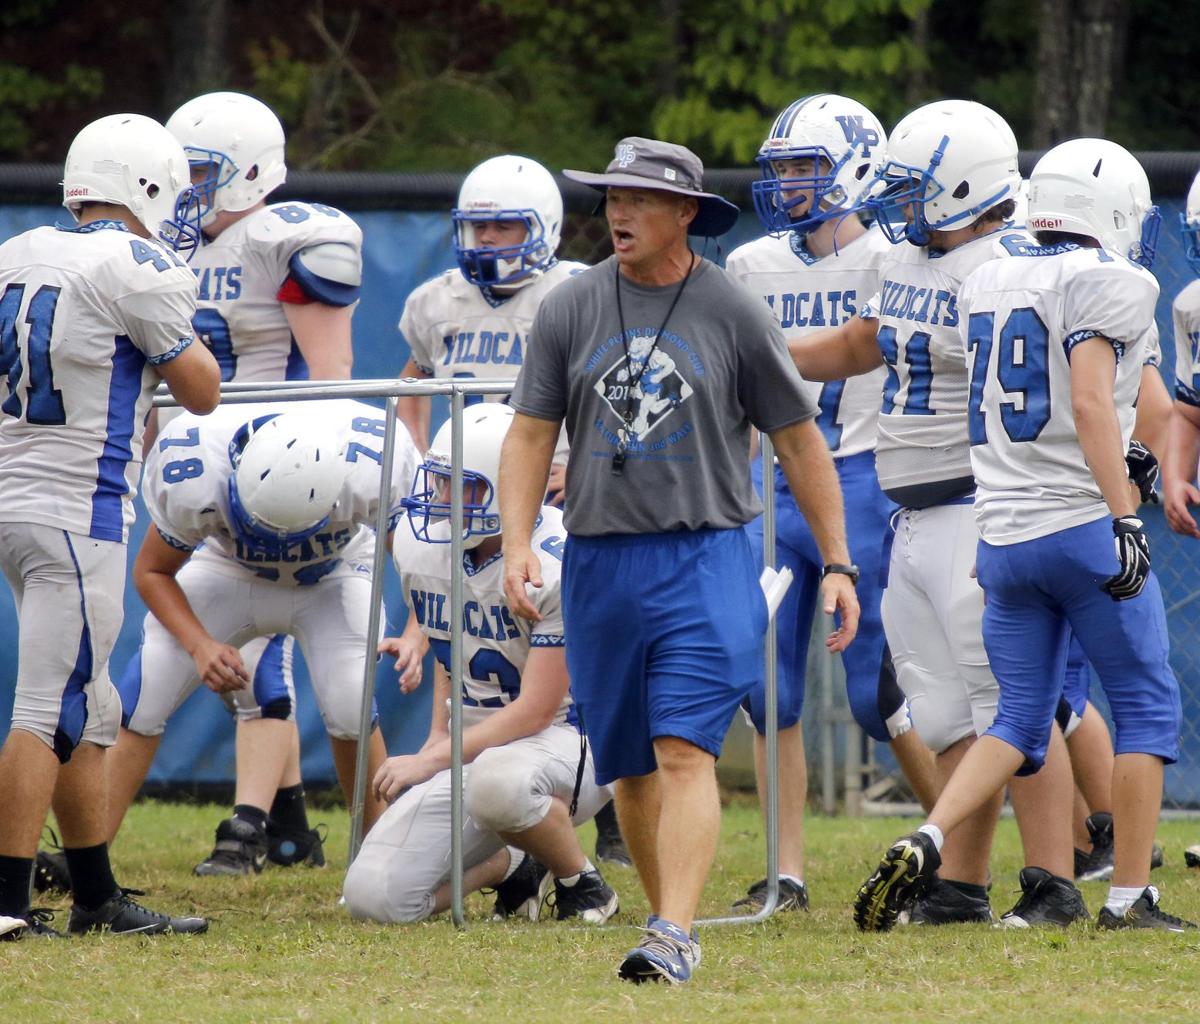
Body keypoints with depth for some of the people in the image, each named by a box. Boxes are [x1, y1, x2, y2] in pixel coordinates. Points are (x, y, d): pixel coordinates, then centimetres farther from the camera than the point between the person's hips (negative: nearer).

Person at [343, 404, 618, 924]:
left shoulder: (557, 565, -21)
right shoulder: (421, 546, 1)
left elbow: (536, 711, -19)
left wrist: (430, 761, -17)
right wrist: (439, 737, 10)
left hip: (564, 739, -6)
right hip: (475, 742, 6)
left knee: (496, 780, -43)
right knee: (375, 898, -13)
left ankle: (580, 880, -10)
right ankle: (510, 868, 17)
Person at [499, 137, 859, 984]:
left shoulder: (735, 314, 0)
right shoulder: (572, 308, 6)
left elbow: (799, 442, 5)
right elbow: (532, 435, 8)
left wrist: (839, 564, 3)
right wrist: (518, 544, -6)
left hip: (705, 558, -4)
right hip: (599, 560, 4)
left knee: (685, 754, -16)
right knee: (631, 768, 10)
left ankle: (674, 936, -23)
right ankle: (670, 923, 22)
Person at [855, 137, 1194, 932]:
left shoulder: (986, 288, 14)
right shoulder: (1109, 284, -9)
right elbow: (1090, 402, -20)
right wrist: (1123, 514, -23)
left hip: (1003, 535, 7)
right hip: (1081, 524, -7)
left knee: (1020, 720, 11)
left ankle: (925, 844, -9)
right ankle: (1131, 896, 4)